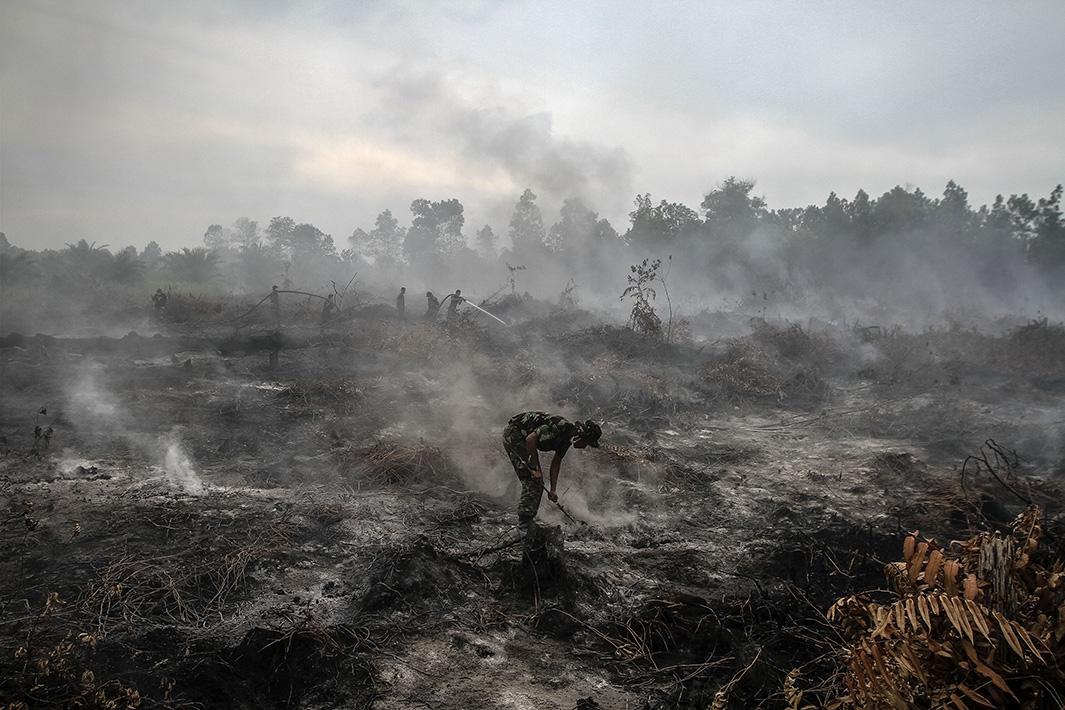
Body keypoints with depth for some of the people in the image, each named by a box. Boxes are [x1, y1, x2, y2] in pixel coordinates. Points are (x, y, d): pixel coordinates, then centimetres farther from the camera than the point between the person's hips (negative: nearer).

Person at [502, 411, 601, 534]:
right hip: (513, 433, -10)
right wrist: (534, 468, -22)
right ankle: (524, 524, -11)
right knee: (532, 480, -13)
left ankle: (526, 522, 15)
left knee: (537, 481, 8)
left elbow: (556, 462, 12)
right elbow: (530, 439, -29)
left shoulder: (567, 437, 2)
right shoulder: (560, 427, -27)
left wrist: (553, 490, 9)